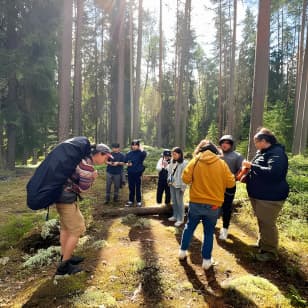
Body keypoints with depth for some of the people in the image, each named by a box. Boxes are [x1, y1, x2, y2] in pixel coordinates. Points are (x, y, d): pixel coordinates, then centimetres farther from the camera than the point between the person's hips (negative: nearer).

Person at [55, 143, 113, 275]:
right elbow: (83, 188, -16)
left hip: (61, 194, 10)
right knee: (77, 229, 0)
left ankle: (65, 257, 37)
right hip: (66, 197, -10)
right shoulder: (87, 165, -22)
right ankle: (64, 265, 12)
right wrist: (92, 178, -2)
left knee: (65, 226, 21)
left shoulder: (83, 158, 7)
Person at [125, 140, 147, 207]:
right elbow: (125, 161, 15)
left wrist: (141, 149, -19)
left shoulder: (140, 153, -6)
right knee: (131, 187, 12)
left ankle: (139, 202, 15)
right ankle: (131, 201, 23)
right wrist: (127, 164, -5)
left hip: (138, 173, -4)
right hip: (130, 173, 4)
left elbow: (144, 154, -30)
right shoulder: (129, 153, 7)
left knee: (138, 187, 4)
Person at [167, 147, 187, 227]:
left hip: (179, 186, -7)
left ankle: (180, 219, 12)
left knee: (179, 202, 1)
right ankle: (175, 216, 32)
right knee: (174, 201, 17)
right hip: (172, 185, 7)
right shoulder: (172, 162, 10)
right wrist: (169, 180, 12)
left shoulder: (184, 163, -14)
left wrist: (183, 187, -16)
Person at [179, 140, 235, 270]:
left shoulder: (195, 161, -4)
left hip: (195, 202, 0)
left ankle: (183, 251, 31)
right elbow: (231, 183, -2)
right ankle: (206, 260, 21)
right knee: (209, 232, 13)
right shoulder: (222, 163, -3)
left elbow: (185, 179, -9)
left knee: (189, 227, 20)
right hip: (213, 205, 0)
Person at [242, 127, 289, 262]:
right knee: (261, 222, 22)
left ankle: (271, 252, 16)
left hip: (270, 197, -10)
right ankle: (262, 244, 39)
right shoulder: (261, 152, 10)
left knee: (267, 224, 0)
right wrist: (247, 174, 6)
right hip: (258, 194, 10)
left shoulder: (277, 153, -20)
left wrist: (251, 166, -27)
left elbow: (272, 172, -34)